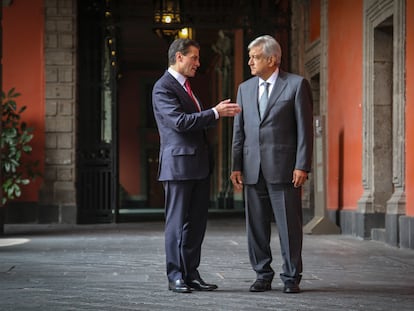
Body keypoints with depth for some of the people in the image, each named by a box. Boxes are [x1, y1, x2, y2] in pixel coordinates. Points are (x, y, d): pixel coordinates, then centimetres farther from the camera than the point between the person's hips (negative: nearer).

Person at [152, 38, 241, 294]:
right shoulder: (163, 87, -10)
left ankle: (191, 274, 15)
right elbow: (180, 121, -20)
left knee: (197, 222, 9)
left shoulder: (186, 86, 20)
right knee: (177, 222, -2)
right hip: (179, 163, -9)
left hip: (199, 165, 9)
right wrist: (215, 113, -18)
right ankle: (175, 277, 5)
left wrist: (220, 112, 6)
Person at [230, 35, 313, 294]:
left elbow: (305, 128, -4)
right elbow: (239, 131, 14)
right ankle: (263, 276, 17)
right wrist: (236, 166, 7)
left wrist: (302, 166, -10)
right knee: (256, 226, 7)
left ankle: (292, 278, 9)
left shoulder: (297, 85, -1)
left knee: (289, 225, 0)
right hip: (253, 169, 5)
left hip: (284, 168, -5)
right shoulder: (245, 88, 14)